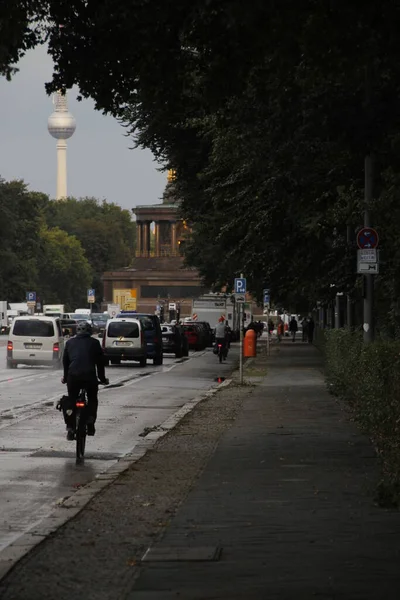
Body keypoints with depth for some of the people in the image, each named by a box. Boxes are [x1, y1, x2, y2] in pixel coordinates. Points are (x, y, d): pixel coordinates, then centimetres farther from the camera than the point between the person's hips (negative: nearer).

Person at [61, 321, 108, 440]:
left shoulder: (70, 342, 18)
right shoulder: (94, 343, 14)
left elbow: (65, 361, 22)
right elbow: (100, 362, 16)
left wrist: (65, 377, 34)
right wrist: (102, 378, 27)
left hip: (73, 376, 1)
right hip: (90, 376, -1)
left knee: (71, 399, 14)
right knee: (92, 399, 21)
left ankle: (70, 427, 0)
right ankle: (90, 424, 8)